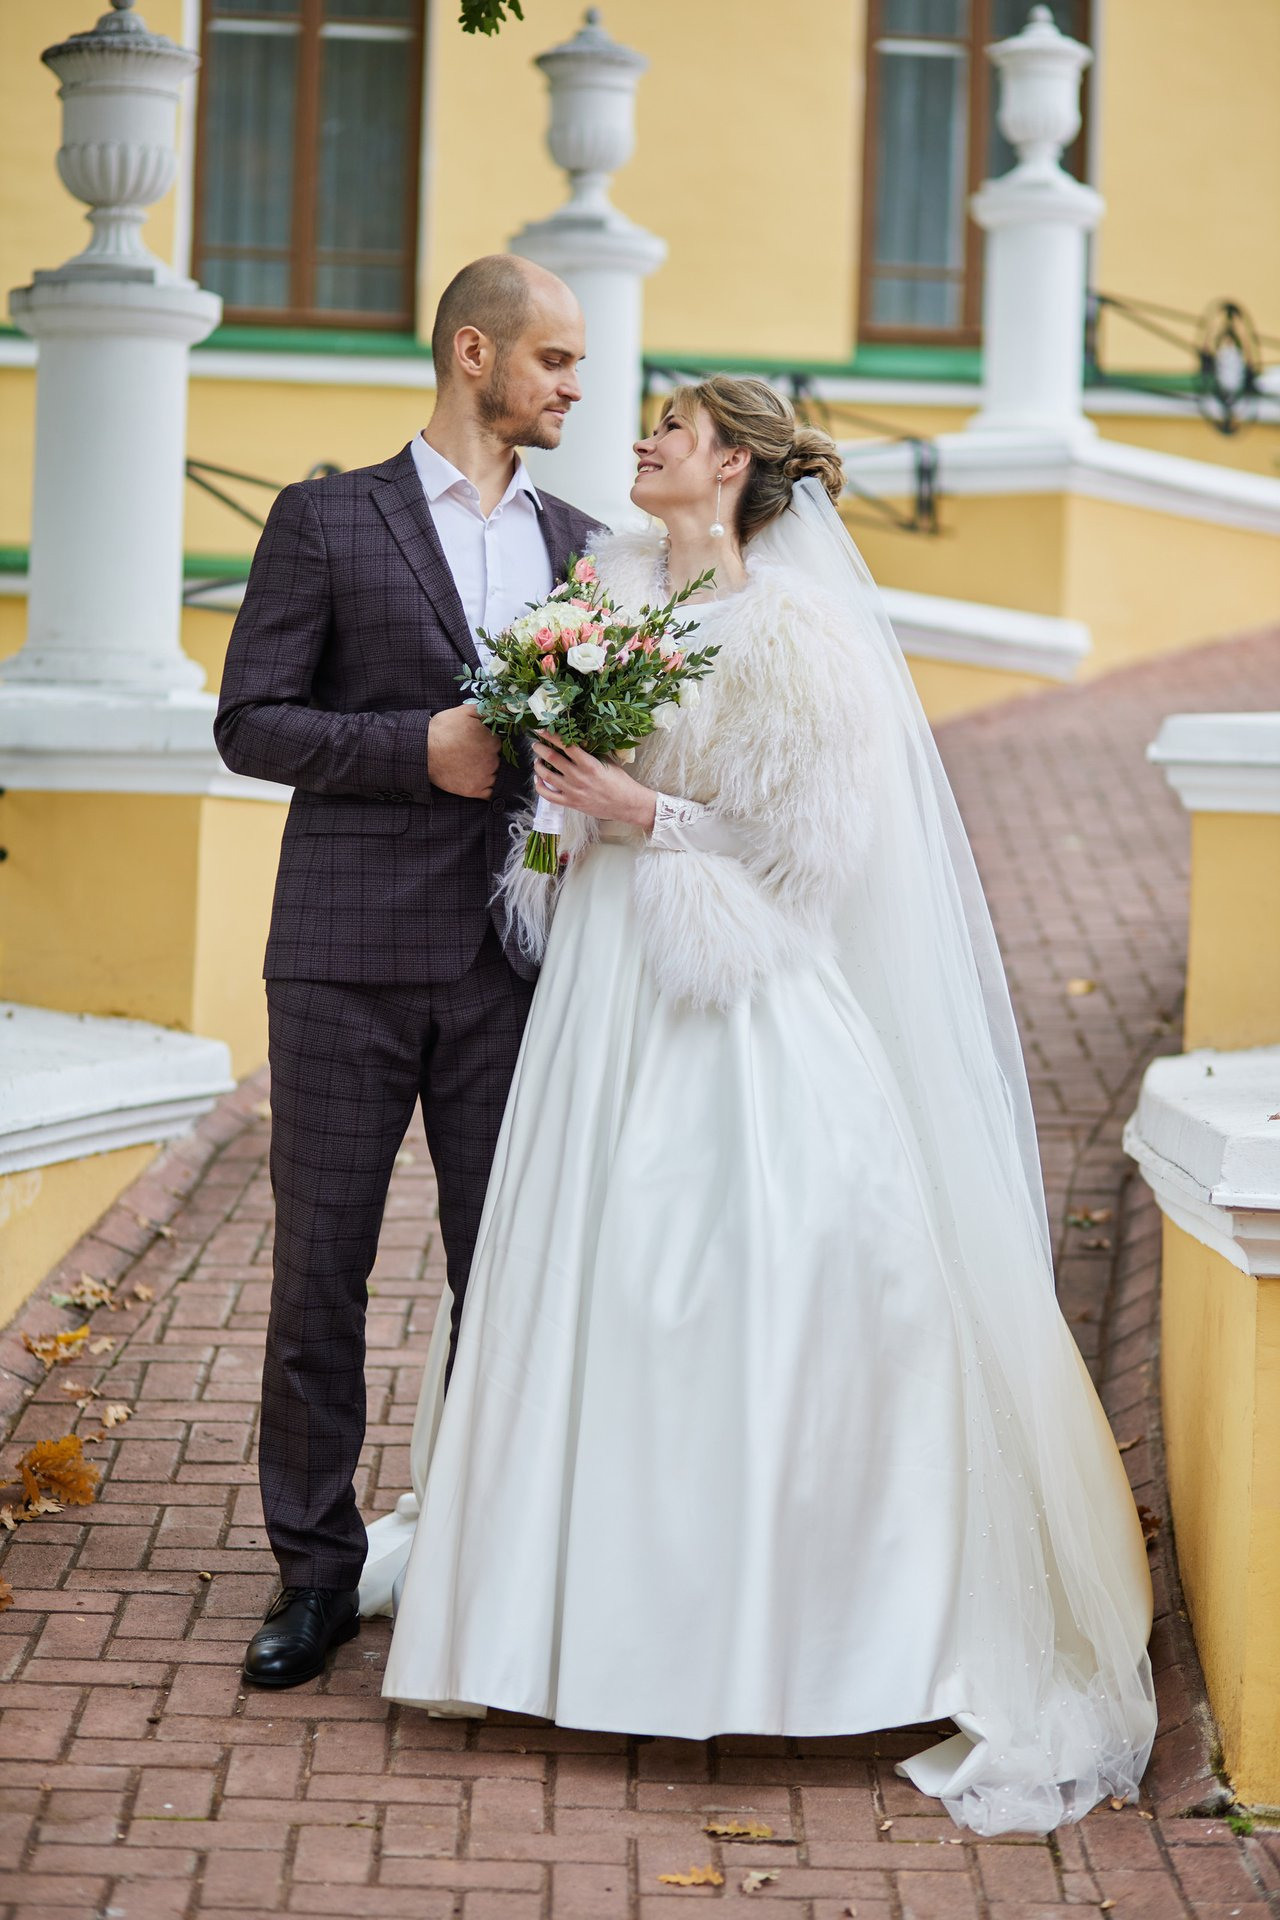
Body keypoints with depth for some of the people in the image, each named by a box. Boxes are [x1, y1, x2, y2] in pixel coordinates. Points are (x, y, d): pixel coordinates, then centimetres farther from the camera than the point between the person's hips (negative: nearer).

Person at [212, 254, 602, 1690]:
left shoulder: (576, 545, 14)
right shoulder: (324, 522, 2)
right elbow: (250, 722, -3)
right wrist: (422, 747, -14)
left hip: (513, 961, 3)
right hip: (348, 957, -3)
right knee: (320, 1263, 1)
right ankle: (317, 1570, 12)